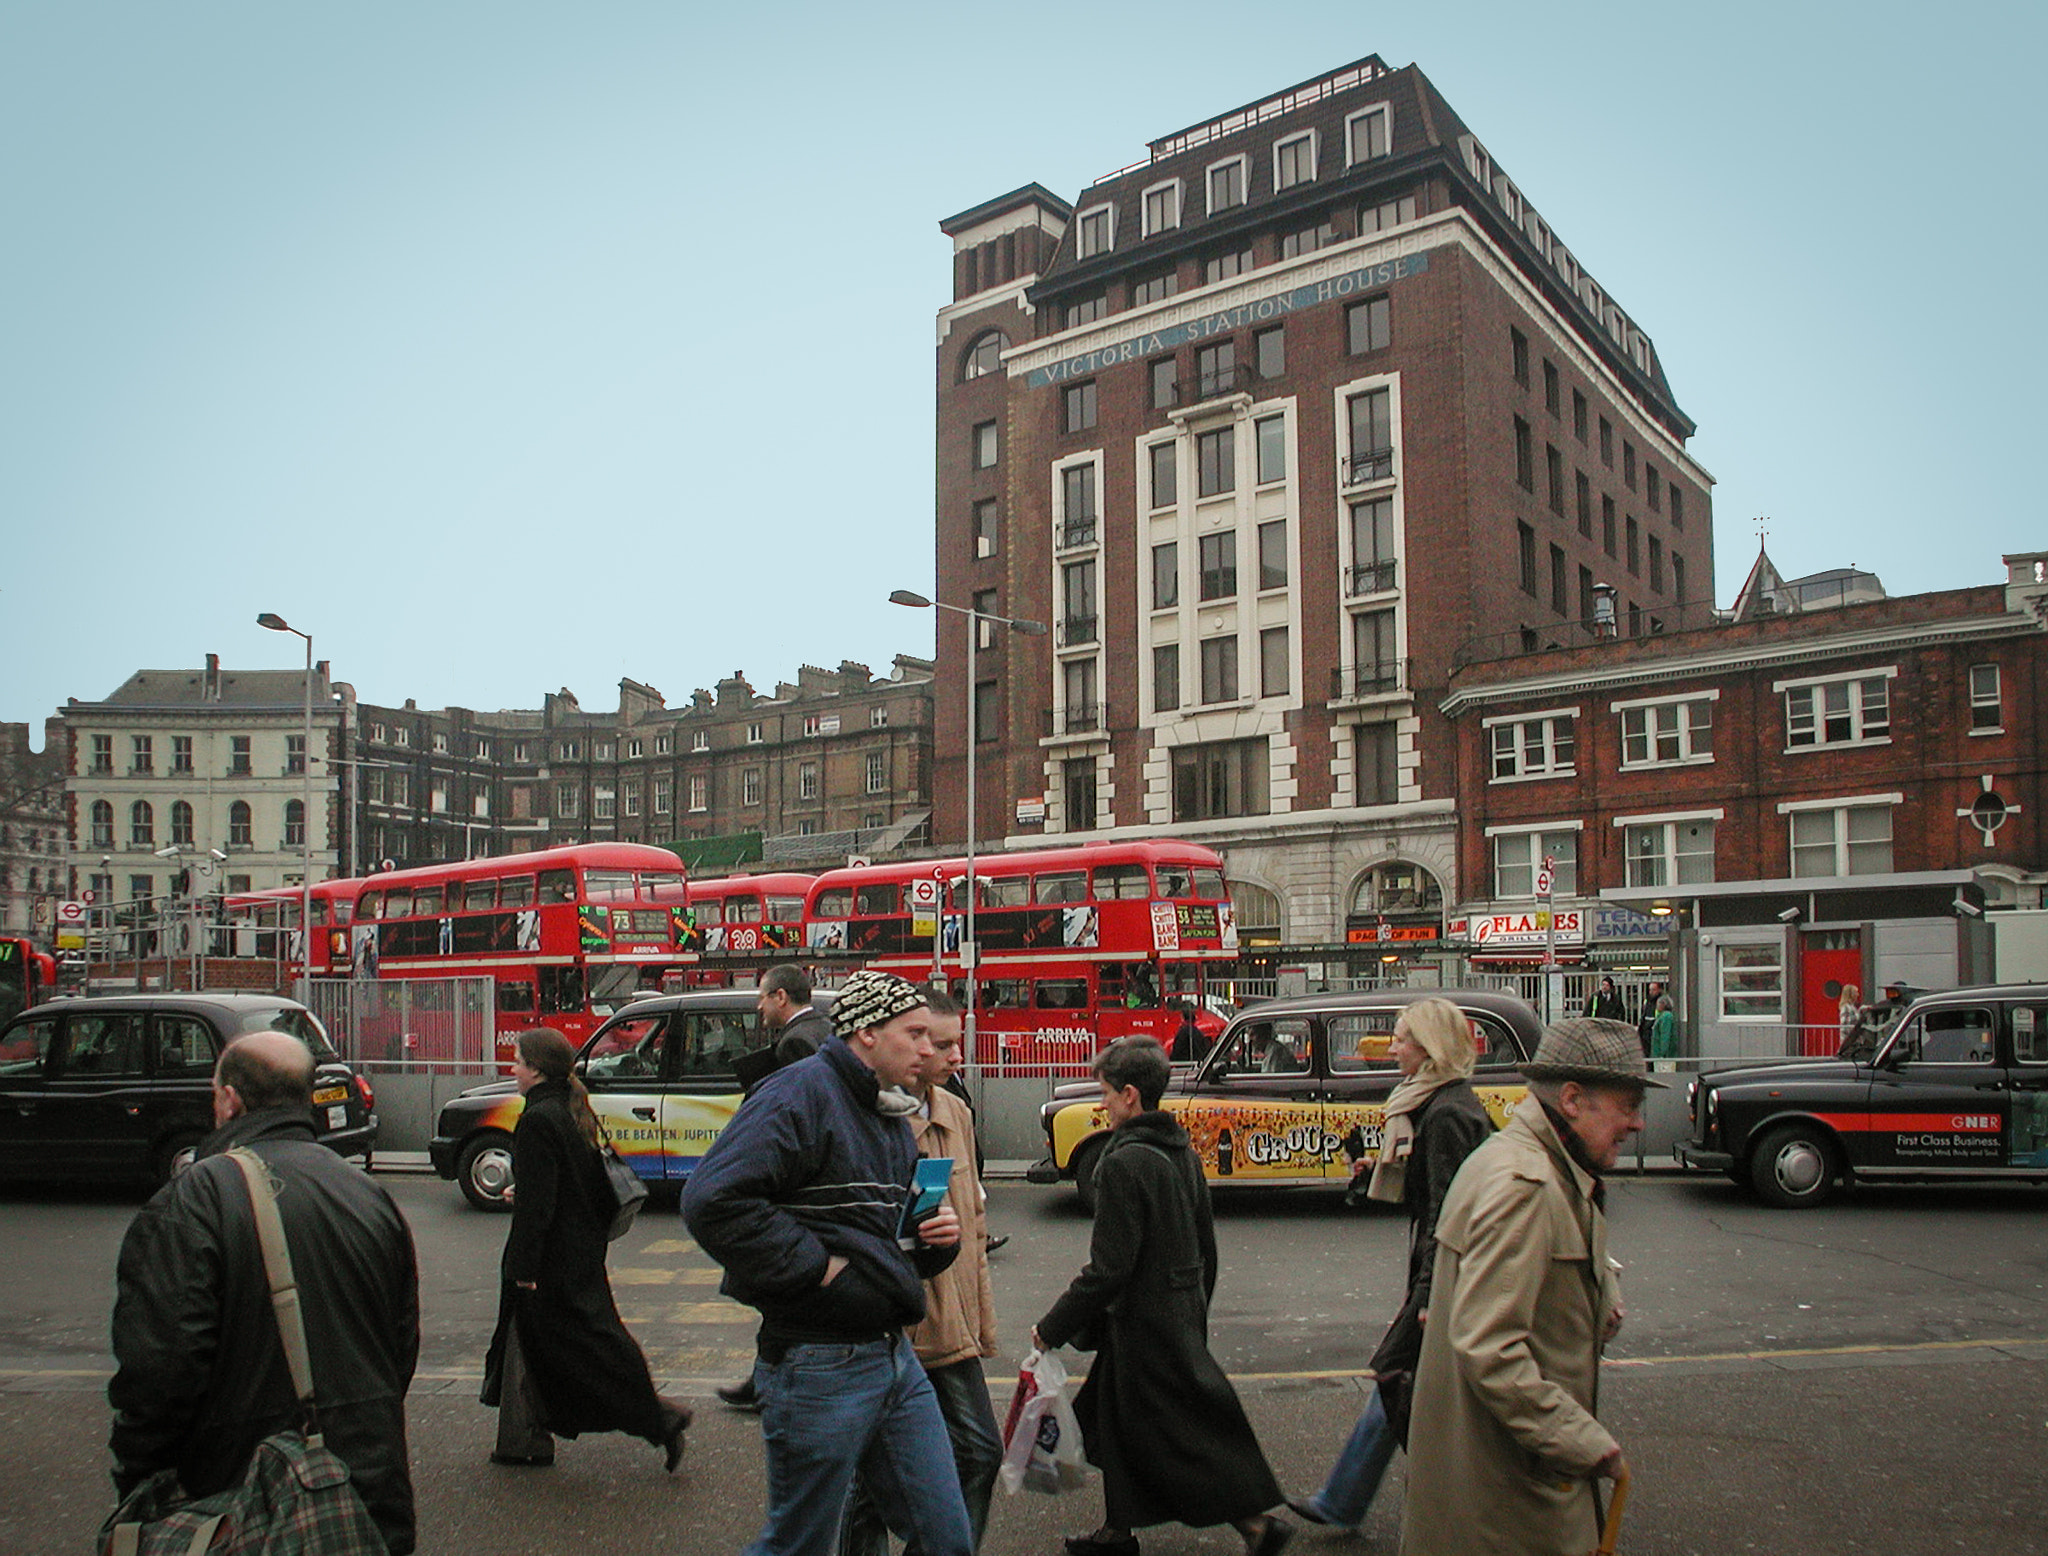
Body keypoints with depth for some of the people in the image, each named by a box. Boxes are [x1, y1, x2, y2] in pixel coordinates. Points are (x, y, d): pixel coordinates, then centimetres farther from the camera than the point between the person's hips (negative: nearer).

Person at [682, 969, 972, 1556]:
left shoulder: (893, 1117, 15)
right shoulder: (803, 1091, -15)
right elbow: (712, 1201, -27)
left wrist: (936, 1240, 4)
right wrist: (816, 1267, -21)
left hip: (894, 1356, 8)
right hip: (821, 1368, -8)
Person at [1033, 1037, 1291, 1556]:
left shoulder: (1124, 1162, -22)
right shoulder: (1182, 1151, 5)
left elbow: (1109, 1269, -23)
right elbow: (1205, 1248, 13)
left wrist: (1052, 1327, -14)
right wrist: (1195, 1310, 24)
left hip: (1146, 1327, -9)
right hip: (1183, 1317, 9)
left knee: (1183, 1436, 2)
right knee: (1117, 1423, 20)